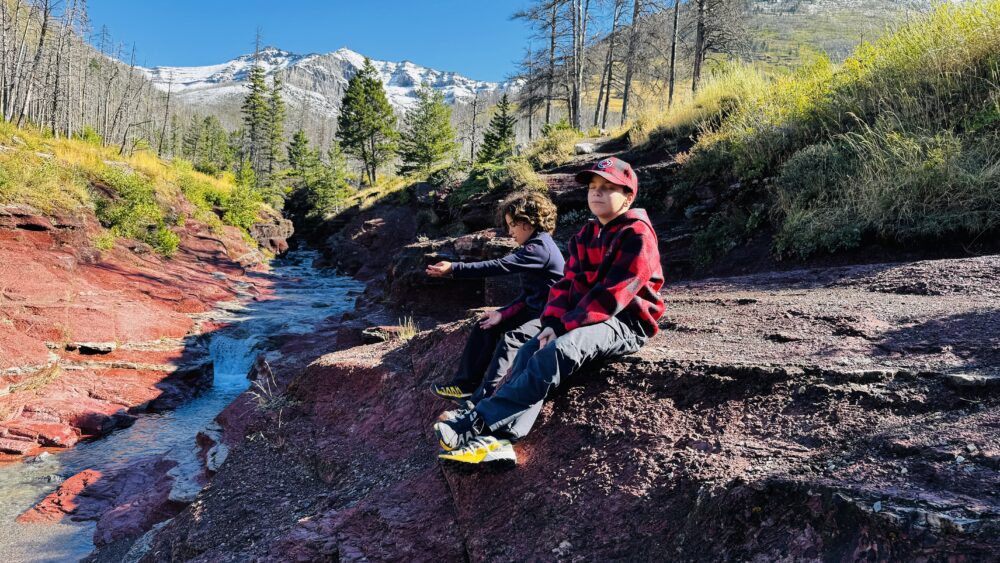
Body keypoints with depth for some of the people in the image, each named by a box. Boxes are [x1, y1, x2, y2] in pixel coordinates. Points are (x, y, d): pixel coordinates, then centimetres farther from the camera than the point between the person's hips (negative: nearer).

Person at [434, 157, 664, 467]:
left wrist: (564, 327, -20)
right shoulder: (585, 235, 15)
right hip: (580, 319, 8)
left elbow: (611, 296, -19)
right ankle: (500, 438, -32)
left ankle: (480, 421, -34)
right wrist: (551, 323, -10)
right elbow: (568, 283, 8)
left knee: (560, 349, -33)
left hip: (626, 322, -8)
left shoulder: (637, 236, -11)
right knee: (531, 348, -18)